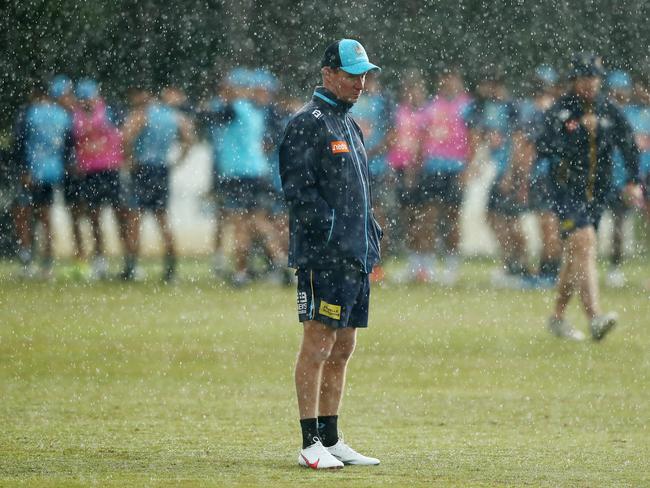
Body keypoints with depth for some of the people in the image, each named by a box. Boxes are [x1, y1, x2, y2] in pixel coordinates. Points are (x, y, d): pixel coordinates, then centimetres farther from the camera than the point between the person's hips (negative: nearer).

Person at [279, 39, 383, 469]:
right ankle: (311, 443, -7)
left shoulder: (350, 126, 20)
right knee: (318, 344, -8)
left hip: (356, 256, 9)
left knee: (343, 349, 11)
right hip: (323, 255, -9)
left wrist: (372, 243, 16)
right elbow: (298, 190, -16)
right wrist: (332, 231, -19)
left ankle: (331, 440, 16)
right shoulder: (308, 124, -8)